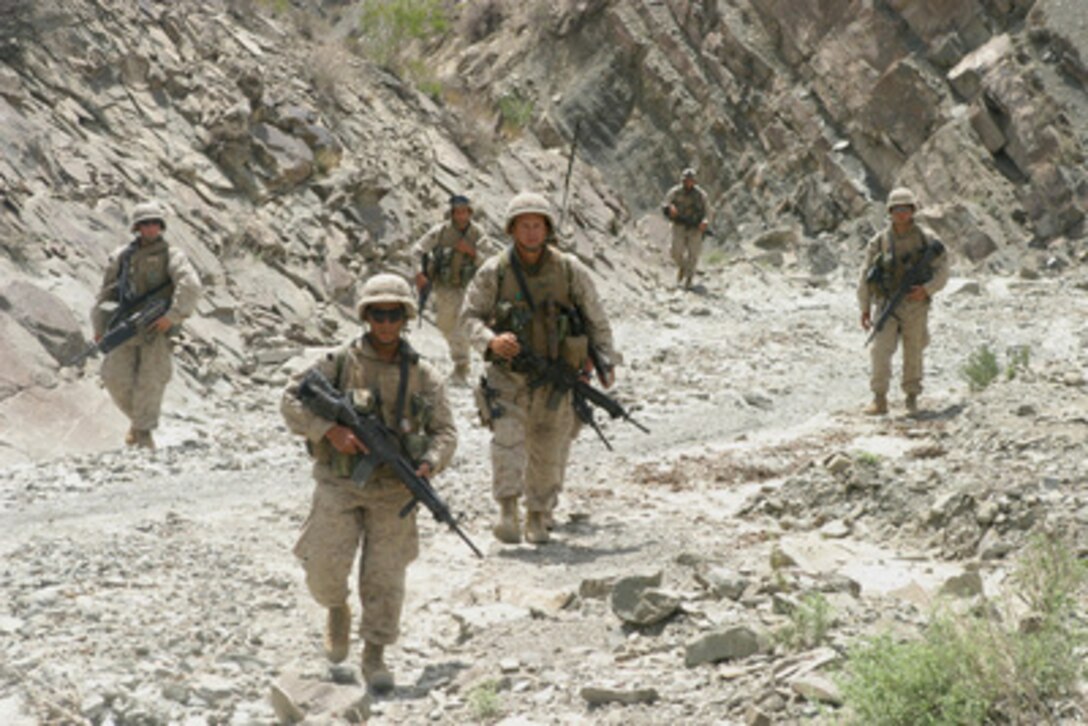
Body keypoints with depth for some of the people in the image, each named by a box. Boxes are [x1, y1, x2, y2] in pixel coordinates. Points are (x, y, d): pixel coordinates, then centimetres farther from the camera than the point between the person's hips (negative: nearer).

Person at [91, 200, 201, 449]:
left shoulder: (171, 255, 2)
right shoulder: (121, 256, 13)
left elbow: (189, 285, -13)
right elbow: (106, 292, 19)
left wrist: (173, 316, -22)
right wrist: (100, 327, 14)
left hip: (156, 327, -3)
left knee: (151, 379, -12)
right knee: (117, 378, -6)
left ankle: (144, 431, -3)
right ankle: (137, 418, 18)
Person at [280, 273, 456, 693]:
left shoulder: (422, 375, 3)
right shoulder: (339, 363, -3)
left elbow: (444, 431, 6)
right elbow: (292, 401, -3)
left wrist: (429, 463, -14)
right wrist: (330, 430, -18)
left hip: (394, 490, 1)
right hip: (340, 485, -1)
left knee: (385, 577, -1)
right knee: (325, 570, -7)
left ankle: (375, 657, 11)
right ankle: (337, 610, 28)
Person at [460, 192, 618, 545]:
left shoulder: (570, 270, -2)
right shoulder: (494, 272, -5)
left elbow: (596, 319, 8)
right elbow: (469, 315, 2)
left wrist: (605, 362, 4)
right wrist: (490, 340, -17)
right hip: (508, 374, -1)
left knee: (549, 450, 6)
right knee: (508, 436, -21)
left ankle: (538, 516, 23)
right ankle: (508, 510, -20)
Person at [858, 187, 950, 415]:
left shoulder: (927, 239, -1)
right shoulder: (879, 241, 2)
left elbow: (942, 271, -2)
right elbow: (866, 276, 7)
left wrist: (927, 289, -21)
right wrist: (864, 308, 4)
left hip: (915, 305, 0)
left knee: (913, 354, 7)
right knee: (881, 350, -13)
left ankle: (912, 398, 22)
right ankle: (880, 400, -9)